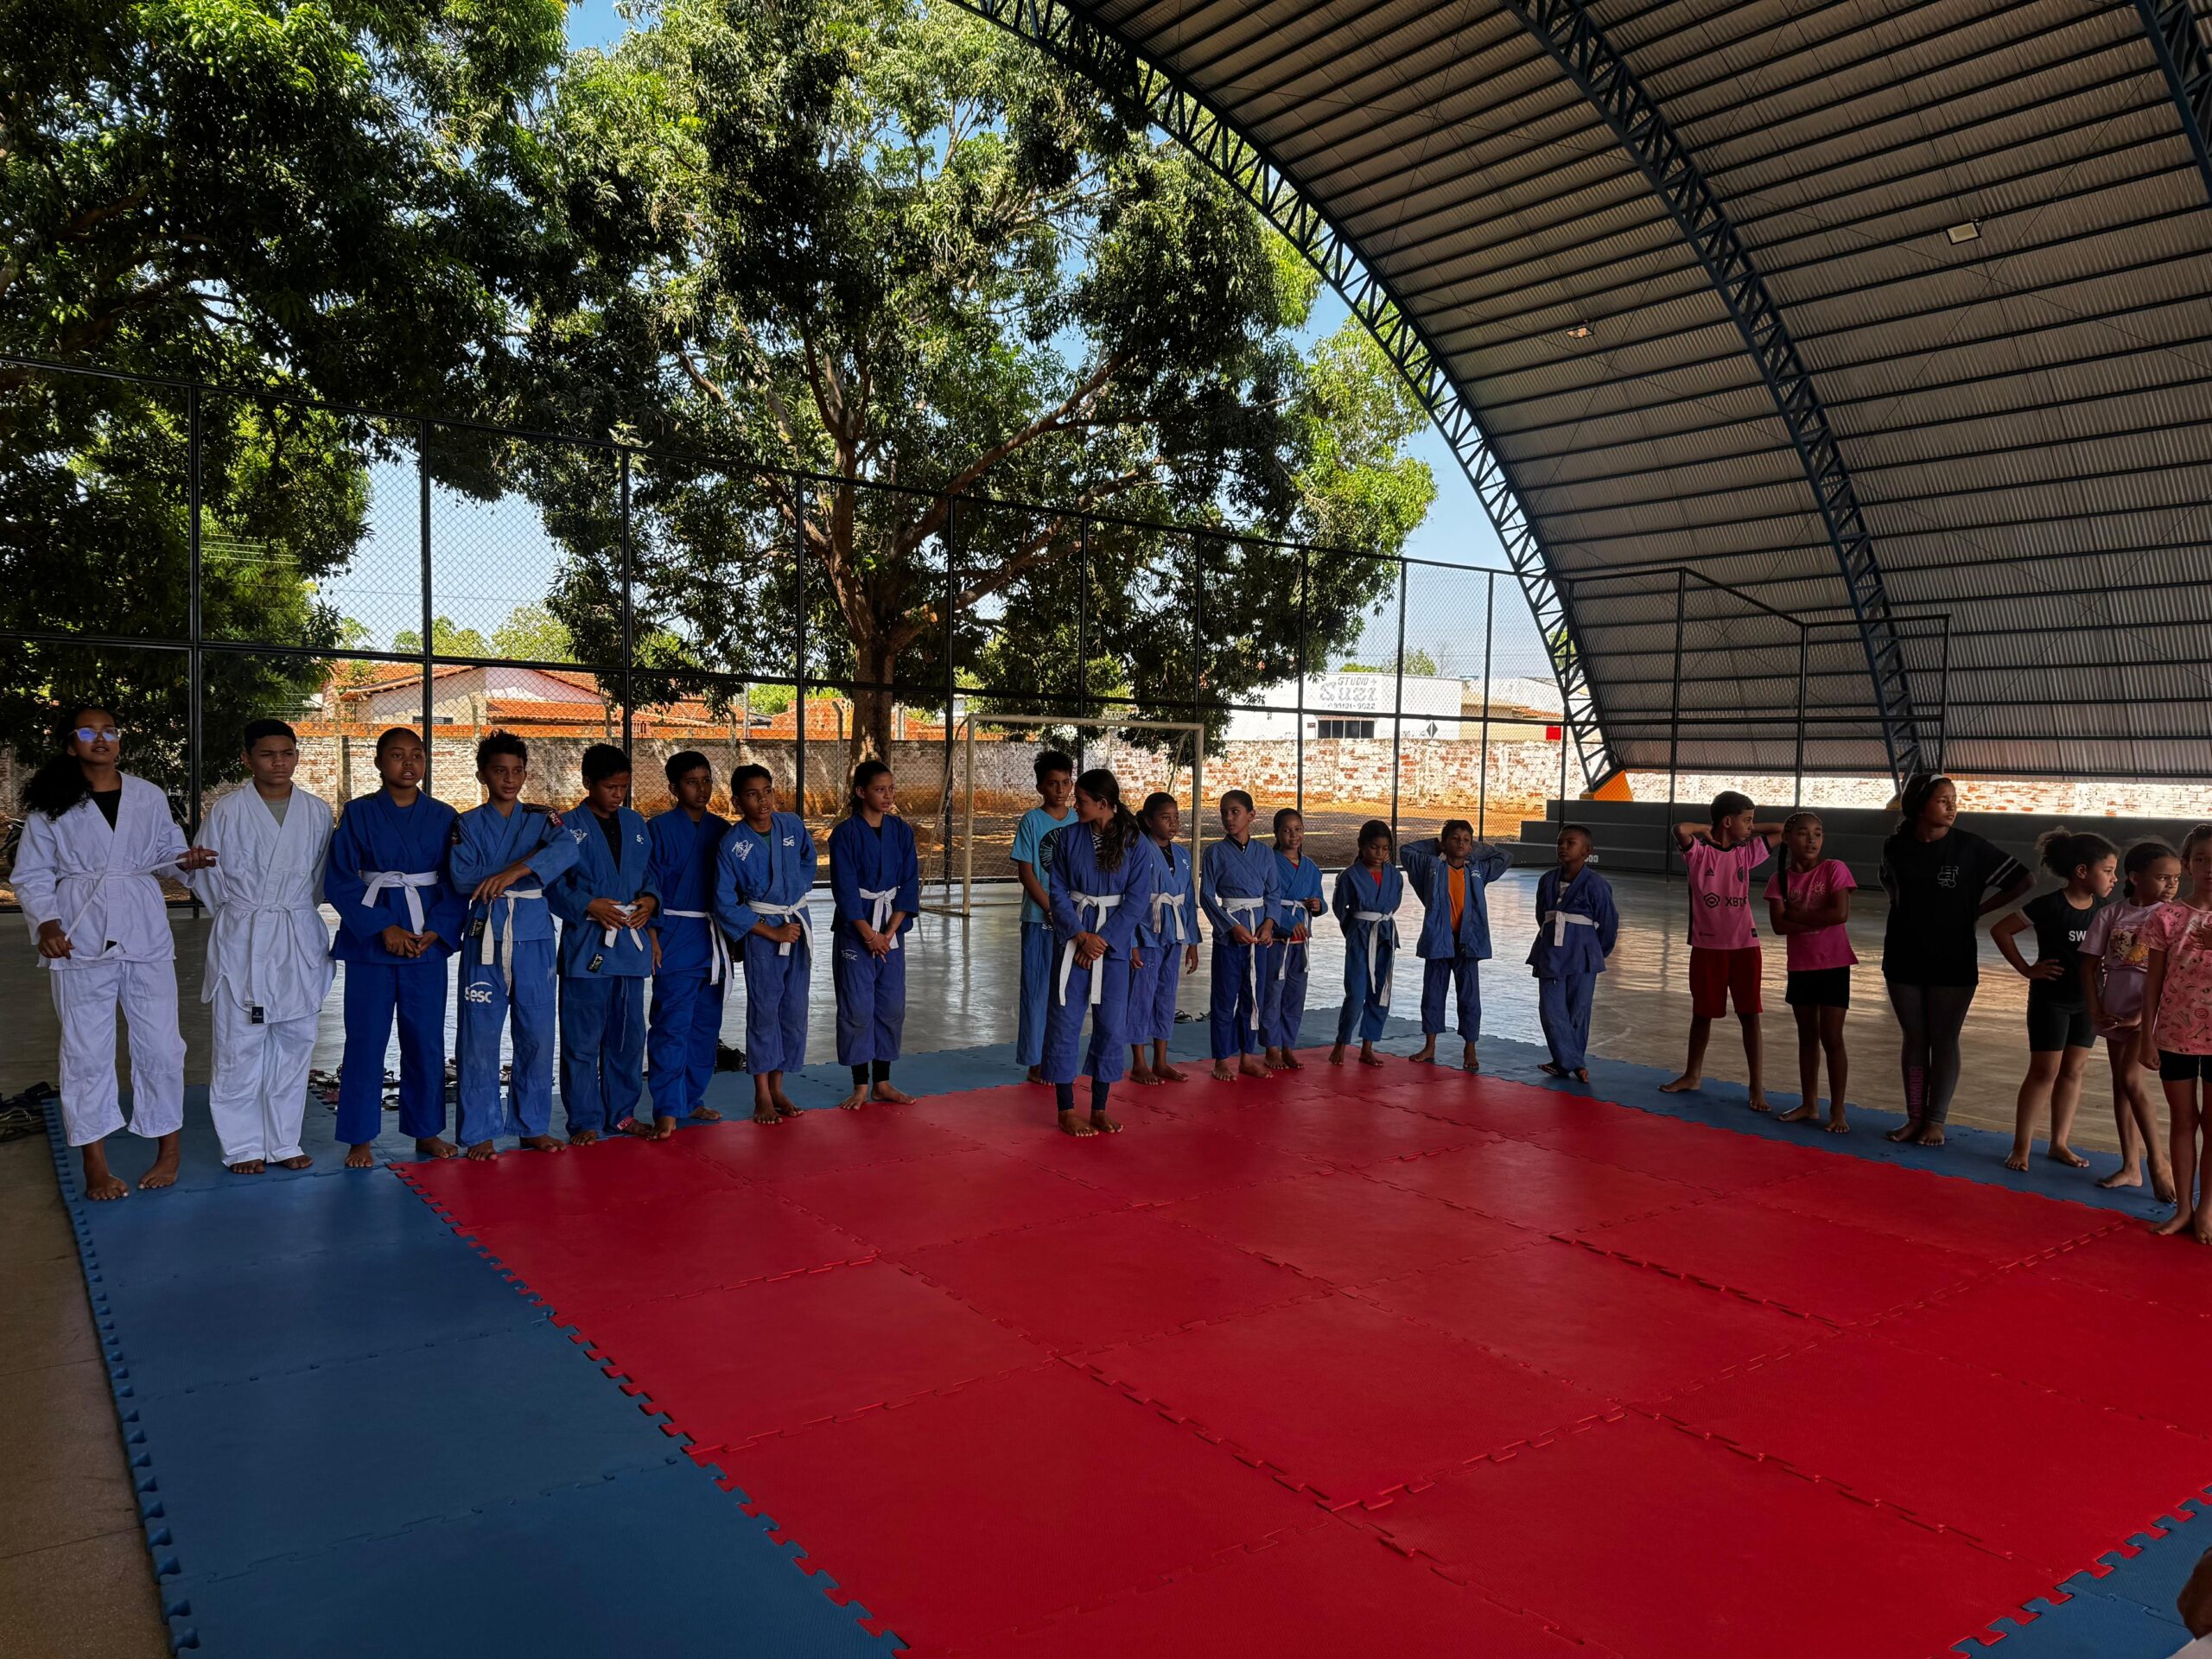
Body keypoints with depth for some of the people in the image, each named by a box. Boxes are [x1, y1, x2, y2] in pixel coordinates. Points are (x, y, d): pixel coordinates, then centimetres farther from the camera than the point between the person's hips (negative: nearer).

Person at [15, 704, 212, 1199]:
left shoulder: (150, 797, 8)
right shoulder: (51, 806, 3)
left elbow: (166, 853, 15)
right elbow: (32, 876, 4)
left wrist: (185, 861, -8)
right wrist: (46, 923, -12)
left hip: (145, 936, 1)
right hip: (80, 941, -1)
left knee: (159, 1045, 3)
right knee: (86, 1052, 4)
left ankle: (168, 1149, 17)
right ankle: (95, 1165, 14)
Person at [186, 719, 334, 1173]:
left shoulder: (317, 812, 4)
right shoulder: (226, 811, -3)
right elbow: (202, 872, 3)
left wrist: (296, 911, 11)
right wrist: (236, 914, 4)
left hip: (300, 940, 3)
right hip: (241, 942, -3)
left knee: (294, 1043, 8)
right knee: (240, 1046, 0)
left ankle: (284, 1142, 19)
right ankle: (243, 1145, 12)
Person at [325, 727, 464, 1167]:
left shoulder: (443, 817, 5)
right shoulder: (359, 813, 0)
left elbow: (456, 883, 2)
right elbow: (339, 881, -5)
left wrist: (434, 932, -11)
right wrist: (384, 928, -13)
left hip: (427, 944, 2)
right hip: (369, 945, -2)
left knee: (426, 1041, 8)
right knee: (365, 1042, 2)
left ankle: (426, 1130, 21)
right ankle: (359, 1138, 14)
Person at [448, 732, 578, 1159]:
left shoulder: (542, 819, 7)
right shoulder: (468, 824, 6)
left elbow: (566, 850, -15)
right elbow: (461, 877, -9)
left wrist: (510, 872, -28)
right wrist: (528, 863, -14)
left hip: (534, 940, 1)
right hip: (486, 938, -1)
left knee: (537, 1035, 6)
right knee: (479, 1037, 0)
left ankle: (533, 1126, 19)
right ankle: (479, 1132, 11)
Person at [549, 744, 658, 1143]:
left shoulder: (635, 824, 12)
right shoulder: (568, 826, -5)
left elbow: (650, 874, 17)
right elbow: (552, 885, -7)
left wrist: (650, 901, -3)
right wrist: (589, 906, -19)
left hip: (631, 945, 5)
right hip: (585, 946, -5)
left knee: (628, 1035, 13)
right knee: (583, 1040, 0)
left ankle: (622, 1112, 25)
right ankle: (585, 1122, 11)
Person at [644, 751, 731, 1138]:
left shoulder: (721, 829, 10)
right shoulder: (659, 829, -4)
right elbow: (649, 887, -6)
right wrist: (652, 935, -12)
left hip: (714, 939, 6)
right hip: (675, 940, -5)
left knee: (706, 1025, 11)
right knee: (672, 1025, -8)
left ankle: (692, 1099, 23)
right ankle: (667, 1110, -4)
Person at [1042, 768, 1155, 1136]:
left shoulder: (1133, 841, -4)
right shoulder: (1068, 837, 0)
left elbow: (1138, 898, -6)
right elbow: (1057, 890, 0)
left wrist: (1102, 939, -12)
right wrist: (1081, 935, -12)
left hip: (1114, 939, 0)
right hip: (1073, 937, 0)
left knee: (1112, 1025, 5)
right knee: (1065, 1022, -1)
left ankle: (1099, 1109, 18)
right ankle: (1066, 1111, 10)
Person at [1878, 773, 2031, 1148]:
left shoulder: (1970, 846, -9)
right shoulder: (1896, 847, -1)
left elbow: (2023, 881, -4)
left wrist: (1976, 911, -3)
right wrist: (1908, 914, 6)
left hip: (1952, 964, -2)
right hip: (1904, 961, 2)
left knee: (1944, 1042, 6)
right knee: (1914, 1040, 10)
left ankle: (1936, 1121, 15)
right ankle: (1914, 1117, 20)